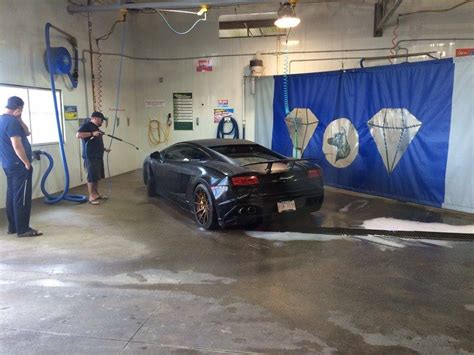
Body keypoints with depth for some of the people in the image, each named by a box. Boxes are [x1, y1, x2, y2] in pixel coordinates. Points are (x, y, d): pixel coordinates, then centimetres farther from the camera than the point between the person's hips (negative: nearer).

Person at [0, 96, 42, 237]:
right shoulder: (12, 121, -17)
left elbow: (26, 133, 16)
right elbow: (17, 145, -23)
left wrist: (19, 119, 3)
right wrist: (27, 162, -15)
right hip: (18, 165, -10)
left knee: (12, 195, 13)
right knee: (22, 197, -6)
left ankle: (13, 226, 20)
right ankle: (23, 229, -1)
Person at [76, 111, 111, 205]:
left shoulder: (96, 128, 21)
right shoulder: (86, 125, -8)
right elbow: (78, 135, -24)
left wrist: (104, 149, 27)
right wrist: (92, 133, -26)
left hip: (98, 156, 10)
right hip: (90, 157, -9)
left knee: (97, 177, 14)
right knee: (92, 177, -7)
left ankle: (96, 194, 24)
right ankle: (91, 197, -2)